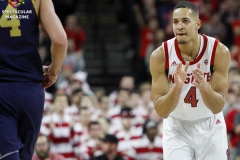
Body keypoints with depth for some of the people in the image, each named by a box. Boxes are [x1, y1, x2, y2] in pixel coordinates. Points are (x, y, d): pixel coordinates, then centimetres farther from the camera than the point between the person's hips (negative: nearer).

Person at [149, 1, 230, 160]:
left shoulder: (219, 51, -18)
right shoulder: (160, 56, -18)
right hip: (177, 127, -1)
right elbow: (161, 111, -19)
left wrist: (203, 86, -38)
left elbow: (218, 107, -18)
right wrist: (177, 87, -38)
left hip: (210, 127, 1)